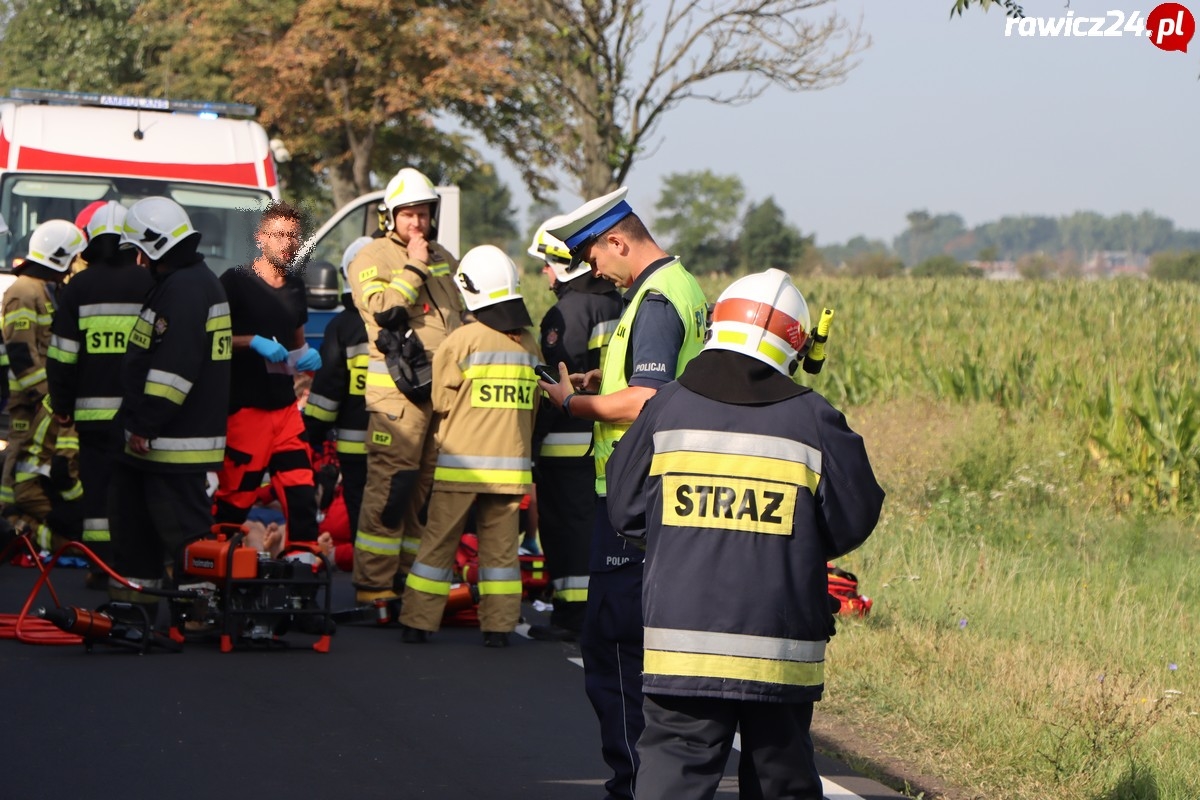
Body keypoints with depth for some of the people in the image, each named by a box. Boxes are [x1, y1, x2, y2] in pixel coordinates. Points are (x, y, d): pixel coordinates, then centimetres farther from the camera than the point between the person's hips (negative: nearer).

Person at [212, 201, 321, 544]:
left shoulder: (295, 286, 16)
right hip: (245, 407, -6)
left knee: (302, 496, 1)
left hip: (286, 406, 6)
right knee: (234, 499, -3)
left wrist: (306, 355, 6)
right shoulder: (236, 281, -5)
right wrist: (254, 342, -19)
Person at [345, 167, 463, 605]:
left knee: (425, 487, 9)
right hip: (399, 388, -7)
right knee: (390, 484, -11)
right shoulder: (371, 258, -2)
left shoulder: (443, 259, 20)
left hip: (447, 387, 7)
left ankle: (408, 574, 15)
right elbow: (384, 308, -19)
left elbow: (465, 314, 30)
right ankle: (373, 583, -10)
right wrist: (413, 266, -10)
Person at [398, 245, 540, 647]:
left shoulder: (463, 340, -10)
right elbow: (531, 409, 10)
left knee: (439, 541, 4)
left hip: (462, 462, -3)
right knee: (500, 545, 9)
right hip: (511, 463, 3)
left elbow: (441, 402, -2)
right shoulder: (529, 344, 3)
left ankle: (419, 623, 6)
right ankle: (498, 625, 7)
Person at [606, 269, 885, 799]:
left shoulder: (666, 410, 0)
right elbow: (852, 523, 1)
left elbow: (624, 511, 5)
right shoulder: (814, 422, -4)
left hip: (683, 640, 0)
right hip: (782, 648, 0)